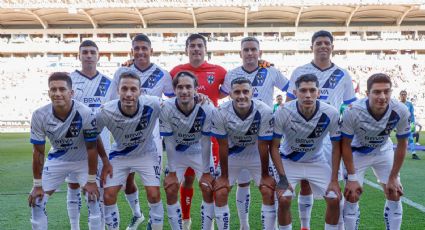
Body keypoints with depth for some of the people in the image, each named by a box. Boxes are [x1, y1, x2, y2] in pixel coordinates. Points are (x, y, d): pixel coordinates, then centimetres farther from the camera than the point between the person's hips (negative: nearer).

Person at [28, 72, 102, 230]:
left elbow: (91, 148, -18)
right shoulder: (39, 116, -23)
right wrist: (37, 185, -9)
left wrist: (91, 180, -15)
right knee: (36, 201, 1)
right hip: (56, 160, 3)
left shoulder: (85, 113, -31)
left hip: (82, 160, -2)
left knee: (93, 200, -12)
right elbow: (38, 152, -12)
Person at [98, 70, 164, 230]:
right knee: (108, 195, -2)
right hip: (120, 155, 1)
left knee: (154, 194, -6)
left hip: (147, 153, -1)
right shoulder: (105, 112, -28)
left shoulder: (153, 105, -31)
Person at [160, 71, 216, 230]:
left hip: (200, 152, -1)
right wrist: (172, 172, -13)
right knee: (170, 191, -5)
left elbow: (205, 142, -21)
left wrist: (206, 172, -15)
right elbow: (169, 142, -18)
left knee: (208, 190, -8)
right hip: (177, 153, 1)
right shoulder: (166, 109, -26)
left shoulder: (207, 109, -29)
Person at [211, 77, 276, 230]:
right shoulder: (221, 113, -27)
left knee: (268, 192, -8)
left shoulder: (264, 112, -29)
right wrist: (224, 176, -8)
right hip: (232, 154, 1)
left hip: (256, 154, 0)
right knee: (220, 193, -5)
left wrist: (265, 175, -9)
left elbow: (263, 147, -18)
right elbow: (223, 146, -15)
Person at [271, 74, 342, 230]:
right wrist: (282, 177, -19)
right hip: (289, 161, -1)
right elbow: (274, 146, -15)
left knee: (334, 199, -7)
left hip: (316, 162, 2)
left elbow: (336, 147, -8)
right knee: (284, 200, -17)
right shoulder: (283, 113, -27)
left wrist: (334, 180, -10)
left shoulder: (331, 114, -23)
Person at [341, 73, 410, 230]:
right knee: (352, 196, -6)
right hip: (358, 152, -2)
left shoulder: (401, 111, -28)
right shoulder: (353, 112, -35)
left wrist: (393, 177, -7)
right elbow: (345, 145, -20)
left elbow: (402, 145, -12)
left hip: (384, 151, 3)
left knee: (394, 195, 1)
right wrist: (352, 177, -17)